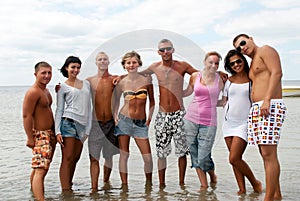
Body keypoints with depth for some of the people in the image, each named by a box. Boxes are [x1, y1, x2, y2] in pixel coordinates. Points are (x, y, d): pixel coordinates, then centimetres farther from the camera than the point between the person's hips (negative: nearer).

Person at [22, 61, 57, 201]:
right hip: (39, 135, -9)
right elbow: (26, 116, -20)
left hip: (50, 134, 9)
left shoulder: (46, 90, 14)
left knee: (39, 167, 19)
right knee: (40, 170, -16)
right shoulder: (33, 92, -16)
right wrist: (30, 138, -23)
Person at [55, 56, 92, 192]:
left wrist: (88, 127, 10)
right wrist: (57, 131, -7)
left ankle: (68, 185, 19)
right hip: (68, 123, -4)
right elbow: (59, 109, 3)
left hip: (82, 125, 5)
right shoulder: (63, 87, 6)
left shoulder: (86, 83, 18)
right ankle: (66, 190, -8)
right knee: (67, 158, -7)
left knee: (76, 158, 6)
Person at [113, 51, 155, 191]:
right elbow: (116, 100, 15)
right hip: (124, 120, 0)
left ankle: (149, 184, 20)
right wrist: (115, 115, 2)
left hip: (141, 123, 0)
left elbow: (152, 101, 10)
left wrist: (149, 119, 4)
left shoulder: (146, 80, 2)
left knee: (148, 157, -2)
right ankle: (124, 186, 14)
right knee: (124, 155, 3)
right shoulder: (121, 83, 2)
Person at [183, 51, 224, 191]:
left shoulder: (220, 80, 3)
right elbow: (187, 92, 23)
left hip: (208, 122, -2)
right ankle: (203, 185, 22)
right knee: (194, 155, 6)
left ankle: (213, 176, 27)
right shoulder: (195, 76, 7)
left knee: (203, 158, -6)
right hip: (191, 119, 3)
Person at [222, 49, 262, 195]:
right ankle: (242, 189, 15)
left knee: (234, 158, -13)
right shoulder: (228, 80, 9)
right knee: (235, 159, 5)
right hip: (229, 122, 5)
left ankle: (255, 183, 7)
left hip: (244, 122, -4)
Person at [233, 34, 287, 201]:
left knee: (269, 154, -12)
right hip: (256, 109, 10)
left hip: (270, 107, -10)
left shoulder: (265, 50, 0)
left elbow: (277, 73, -14)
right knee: (266, 154, 9)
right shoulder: (253, 63, 26)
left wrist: (267, 99, -24)